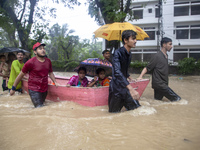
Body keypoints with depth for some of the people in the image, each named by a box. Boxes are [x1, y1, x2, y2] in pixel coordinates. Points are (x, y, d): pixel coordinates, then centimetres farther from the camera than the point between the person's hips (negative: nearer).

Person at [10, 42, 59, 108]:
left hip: (45, 89, 6)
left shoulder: (48, 61, 4)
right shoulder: (30, 62, -12)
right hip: (34, 90, -6)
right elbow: (21, 75, -3)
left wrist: (55, 82, 5)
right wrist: (13, 88, 4)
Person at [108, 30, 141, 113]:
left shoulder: (129, 54, 8)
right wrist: (131, 88, -43)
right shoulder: (118, 53, -19)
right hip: (116, 88, -7)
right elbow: (117, 72, -35)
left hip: (125, 87, 7)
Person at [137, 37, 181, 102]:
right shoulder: (157, 56, -14)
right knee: (177, 99, -11)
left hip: (163, 84, 9)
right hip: (159, 83, -9)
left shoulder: (166, 56, 12)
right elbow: (147, 68, -13)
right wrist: (140, 76, -26)